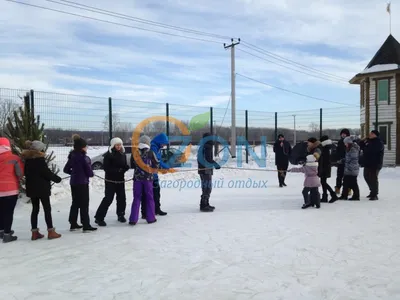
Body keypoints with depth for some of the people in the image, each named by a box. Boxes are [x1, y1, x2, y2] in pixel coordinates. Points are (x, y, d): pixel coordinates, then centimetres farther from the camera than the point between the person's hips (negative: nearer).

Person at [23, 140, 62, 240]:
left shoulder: (27, 159, 9)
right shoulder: (39, 159, -16)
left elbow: (27, 173, 14)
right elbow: (47, 173, -16)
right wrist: (57, 179, -4)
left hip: (31, 188, 8)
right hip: (42, 188, -8)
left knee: (35, 209, 12)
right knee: (47, 209, -1)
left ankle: (35, 232, 14)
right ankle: (51, 232, 2)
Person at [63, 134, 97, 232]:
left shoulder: (72, 156, 6)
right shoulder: (84, 157, -17)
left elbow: (66, 169, 13)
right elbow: (89, 171, -16)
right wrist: (91, 174, 5)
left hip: (73, 182, 8)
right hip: (82, 183, -8)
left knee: (75, 203, 16)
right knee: (84, 205, -1)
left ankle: (73, 224, 22)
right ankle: (86, 226, 3)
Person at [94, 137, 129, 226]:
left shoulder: (123, 154, 9)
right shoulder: (108, 155, -9)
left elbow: (125, 166, 13)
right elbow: (106, 168, -14)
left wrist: (125, 168, -10)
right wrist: (118, 170, -22)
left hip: (120, 180, 6)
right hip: (110, 181, -6)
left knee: (122, 198, 9)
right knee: (108, 199, -10)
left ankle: (121, 215, 28)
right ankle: (99, 218, -2)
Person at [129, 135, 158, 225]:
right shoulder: (150, 153, -7)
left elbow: (132, 165, 8)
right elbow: (157, 165, -1)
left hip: (137, 178, 2)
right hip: (148, 178, -2)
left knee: (136, 198, 8)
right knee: (149, 198, 10)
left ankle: (133, 219, 5)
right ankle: (150, 218, 15)